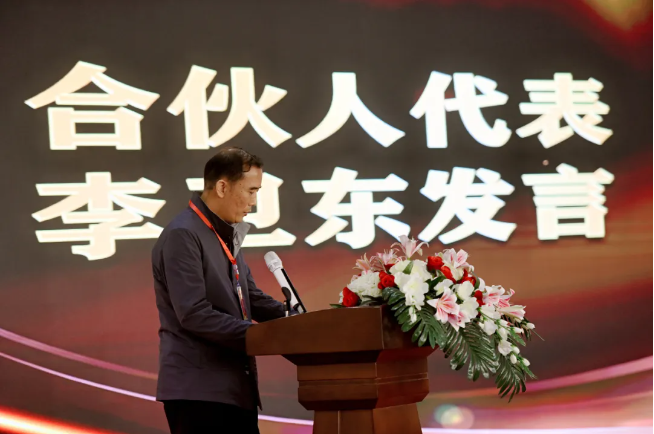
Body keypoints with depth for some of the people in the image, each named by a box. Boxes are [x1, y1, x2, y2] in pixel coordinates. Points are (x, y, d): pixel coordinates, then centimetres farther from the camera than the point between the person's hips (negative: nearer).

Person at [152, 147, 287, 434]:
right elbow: (194, 314, -20)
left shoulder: (227, 234, 16)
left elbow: (251, 297, 20)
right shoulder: (182, 235, -13)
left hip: (235, 388, 9)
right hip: (199, 389, -9)